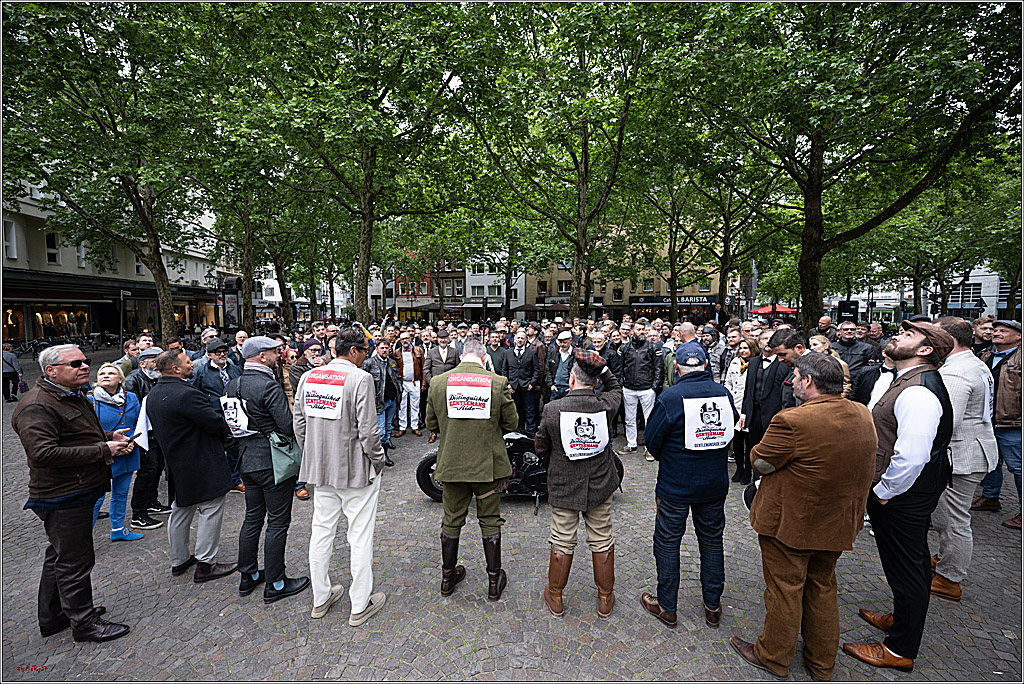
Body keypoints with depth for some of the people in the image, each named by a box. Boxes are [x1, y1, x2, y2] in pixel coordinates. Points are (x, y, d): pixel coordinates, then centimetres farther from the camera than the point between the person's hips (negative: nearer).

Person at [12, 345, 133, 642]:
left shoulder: (74, 396, 12)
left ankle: (51, 618, 38)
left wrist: (110, 436, 7)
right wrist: (103, 450, -27)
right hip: (63, 499, -11)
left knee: (60, 556, 22)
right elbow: (43, 453, -29)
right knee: (75, 561, 2)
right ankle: (83, 623, 17)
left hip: (77, 493, 11)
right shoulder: (37, 406, -21)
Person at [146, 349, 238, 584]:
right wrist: (229, 430, -3)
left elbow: (158, 430, 15)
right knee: (211, 512, 3)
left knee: (180, 511, 21)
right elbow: (217, 424, -23)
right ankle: (205, 565, 10)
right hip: (203, 466, -10)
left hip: (176, 463, 10)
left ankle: (179, 560, 35)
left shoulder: (152, 395, 6)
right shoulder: (187, 394, -26)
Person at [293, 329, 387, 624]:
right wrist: (378, 460, -5)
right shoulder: (360, 378, -18)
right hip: (356, 468, -6)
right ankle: (360, 605, 20)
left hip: (321, 468, 7)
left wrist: (313, 455, 17)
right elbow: (368, 428, -19)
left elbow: (298, 422, 8)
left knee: (322, 530, 19)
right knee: (360, 535, 7)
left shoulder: (308, 377, 3)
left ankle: (320, 599, 35)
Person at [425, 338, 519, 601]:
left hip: (451, 464, 2)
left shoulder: (438, 382, -8)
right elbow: (511, 423, -3)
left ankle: (448, 578, 35)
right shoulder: (498, 383, -13)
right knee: (490, 521, 15)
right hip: (488, 464, -1)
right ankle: (494, 581, 29)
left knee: (451, 521, 18)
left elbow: (431, 424, 2)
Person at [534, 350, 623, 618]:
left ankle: (555, 597, 31)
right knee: (602, 541, 16)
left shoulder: (552, 409, -16)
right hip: (600, 485, 1)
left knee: (562, 542, 13)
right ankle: (605, 599, 34)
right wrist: (600, 365, 2)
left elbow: (541, 447, -4)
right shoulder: (606, 405, -13)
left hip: (563, 486, -1)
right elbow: (615, 387, 12)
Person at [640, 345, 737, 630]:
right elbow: (731, 428, 10)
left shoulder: (670, 398, -20)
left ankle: (666, 607, 24)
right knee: (712, 540, 19)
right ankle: (713, 606, 33)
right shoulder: (724, 393, -5)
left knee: (668, 542, 11)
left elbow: (651, 439, -11)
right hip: (715, 483, 5)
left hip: (675, 486, -5)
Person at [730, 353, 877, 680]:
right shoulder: (863, 415, -3)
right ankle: (822, 662, 41)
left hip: (791, 522, -7)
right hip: (838, 523, 7)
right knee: (822, 588, 24)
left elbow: (760, 462, -18)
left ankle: (773, 656, 32)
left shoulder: (793, 421, -29)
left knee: (784, 590, 12)